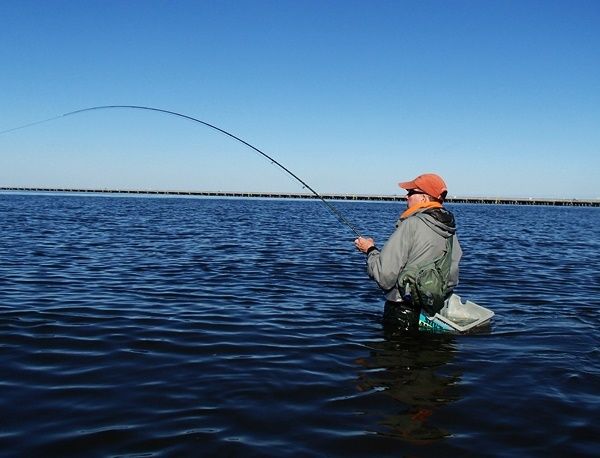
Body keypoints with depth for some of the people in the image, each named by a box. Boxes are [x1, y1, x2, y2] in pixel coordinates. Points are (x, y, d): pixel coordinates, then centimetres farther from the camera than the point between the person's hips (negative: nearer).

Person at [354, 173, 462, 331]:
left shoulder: (412, 225, -17)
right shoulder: (451, 232, 5)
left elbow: (385, 277, -20)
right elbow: (452, 278, 12)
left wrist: (370, 250, -3)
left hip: (402, 311, -7)